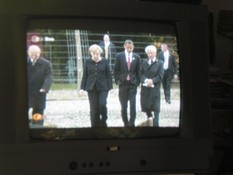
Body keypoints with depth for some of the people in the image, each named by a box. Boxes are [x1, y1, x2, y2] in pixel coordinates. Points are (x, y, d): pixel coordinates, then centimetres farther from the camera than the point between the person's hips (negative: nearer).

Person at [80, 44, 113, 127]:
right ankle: (95, 125, 11)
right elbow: (85, 76, 6)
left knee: (102, 104, -16)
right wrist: (82, 87, 1)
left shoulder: (104, 62, 2)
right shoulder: (88, 62, 4)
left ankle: (103, 122, 7)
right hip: (92, 88, 1)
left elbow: (108, 75, 4)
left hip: (103, 87, -1)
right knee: (94, 108, 1)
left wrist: (109, 87, 0)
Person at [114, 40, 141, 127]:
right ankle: (126, 124, 16)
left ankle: (131, 124, -5)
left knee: (133, 106, -9)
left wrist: (137, 82, 2)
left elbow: (138, 71, 10)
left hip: (132, 84, 0)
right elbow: (116, 70, 5)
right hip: (123, 84, 0)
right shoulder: (119, 56, 2)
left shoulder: (136, 57, 4)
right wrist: (118, 81, -2)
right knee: (124, 106, 5)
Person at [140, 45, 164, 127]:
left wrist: (152, 81, -19)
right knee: (145, 105, 6)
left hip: (155, 88, -3)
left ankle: (155, 123, 2)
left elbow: (160, 76, -7)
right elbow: (141, 74, 3)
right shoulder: (144, 62, 9)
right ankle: (150, 118, 27)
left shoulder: (160, 63, -1)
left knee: (155, 107, -3)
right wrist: (145, 80, -15)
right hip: (145, 88, 3)